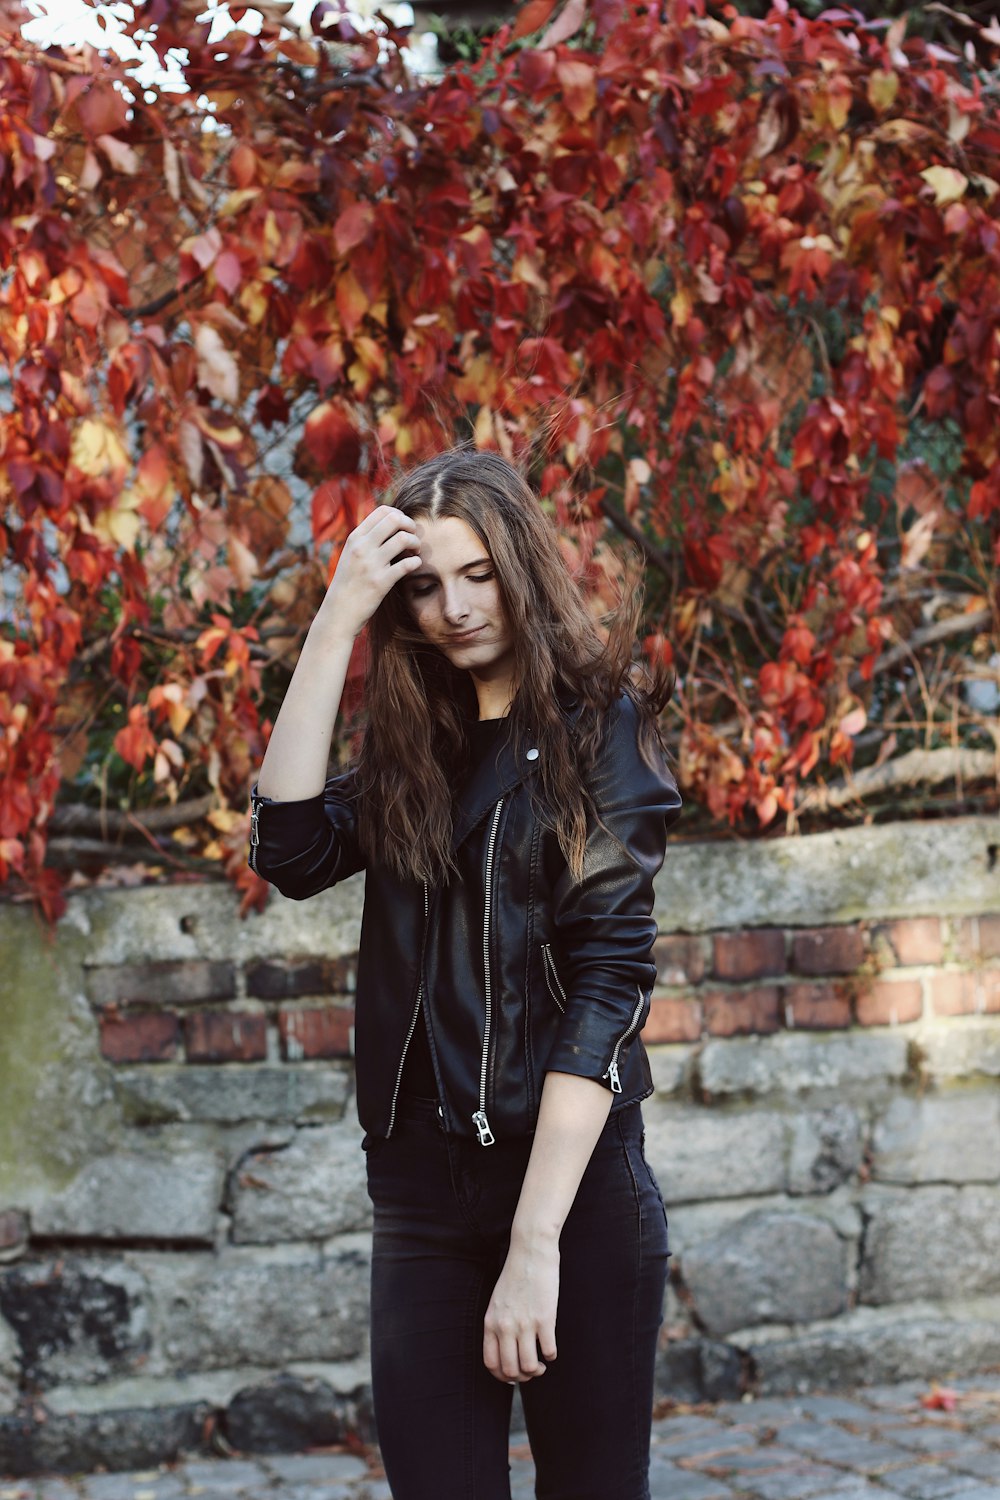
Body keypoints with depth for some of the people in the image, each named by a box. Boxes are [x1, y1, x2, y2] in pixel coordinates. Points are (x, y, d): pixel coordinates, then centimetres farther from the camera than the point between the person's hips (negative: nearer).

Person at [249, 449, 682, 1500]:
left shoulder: (597, 724, -5)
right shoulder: (412, 748, 11)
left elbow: (607, 983, -13)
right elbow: (291, 849, -6)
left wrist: (534, 1244, -20)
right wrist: (335, 626, -7)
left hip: (575, 1179, -4)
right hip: (422, 1188, 4)